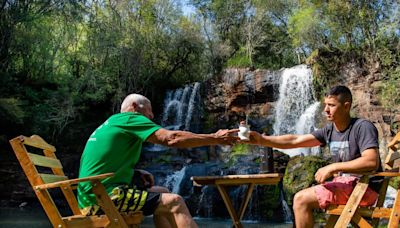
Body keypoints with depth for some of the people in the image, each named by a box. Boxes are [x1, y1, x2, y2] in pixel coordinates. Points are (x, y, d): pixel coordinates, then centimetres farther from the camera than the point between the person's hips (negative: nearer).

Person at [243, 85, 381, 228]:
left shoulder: (363, 127, -13)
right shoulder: (330, 130, 8)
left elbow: (372, 162, -27)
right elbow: (295, 140, 0)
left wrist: (333, 167, -25)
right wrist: (262, 140, -11)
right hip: (345, 183, 9)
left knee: (301, 199, -16)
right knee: (300, 200, 14)